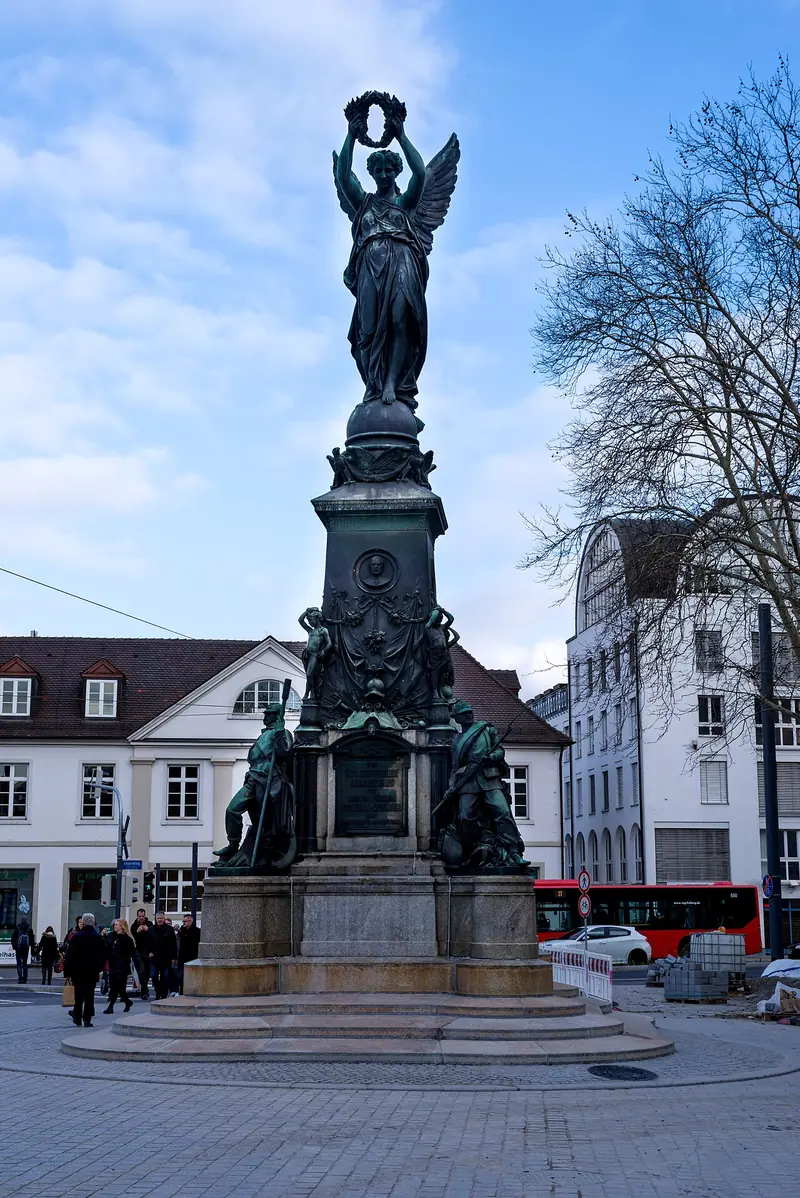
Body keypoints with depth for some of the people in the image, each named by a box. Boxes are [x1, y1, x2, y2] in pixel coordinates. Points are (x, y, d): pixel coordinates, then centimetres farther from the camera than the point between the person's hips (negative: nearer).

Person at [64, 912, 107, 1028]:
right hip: (92, 972, 0)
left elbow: (70, 955, -6)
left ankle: (77, 1018, 15)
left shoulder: (76, 937, -6)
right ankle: (87, 1019, -2)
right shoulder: (98, 938, -3)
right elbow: (103, 955, 3)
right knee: (89, 996, 3)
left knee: (79, 995, 12)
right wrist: (99, 968, 17)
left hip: (78, 971, 0)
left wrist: (68, 972, -2)